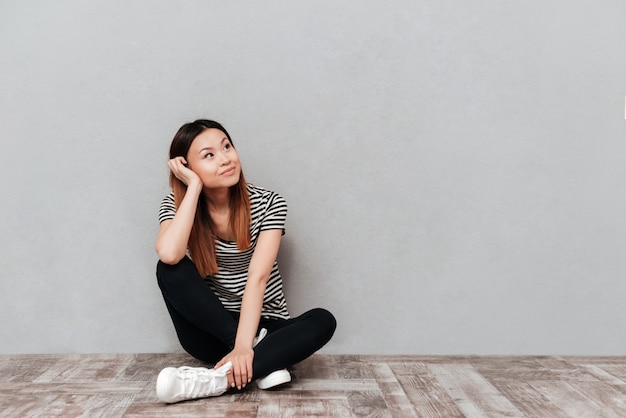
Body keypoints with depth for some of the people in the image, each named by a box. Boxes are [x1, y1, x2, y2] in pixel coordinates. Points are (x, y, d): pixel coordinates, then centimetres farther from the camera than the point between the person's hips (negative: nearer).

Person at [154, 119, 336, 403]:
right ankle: (262, 355, -25)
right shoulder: (176, 205, -7)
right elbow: (169, 254, -30)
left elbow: (257, 278, -21)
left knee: (323, 320, -29)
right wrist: (194, 187, -24)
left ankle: (215, 380, -35)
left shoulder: (268, 203, -11)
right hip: (210, 332, 1)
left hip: (264, 325, 0)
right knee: (171, 269, -26)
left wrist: (243, 347, -33)